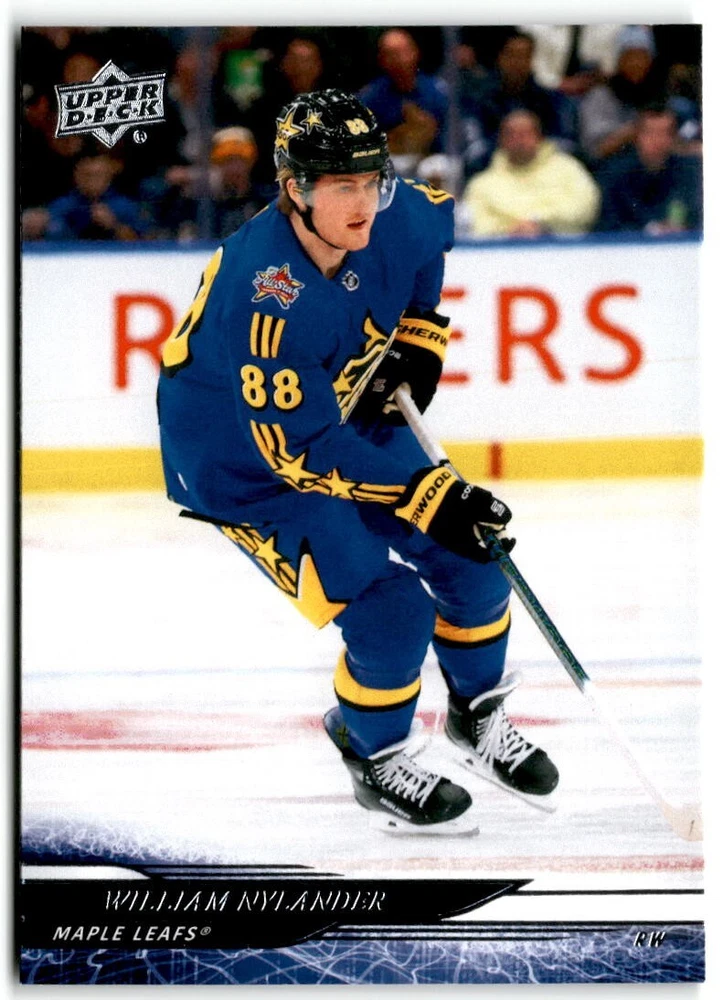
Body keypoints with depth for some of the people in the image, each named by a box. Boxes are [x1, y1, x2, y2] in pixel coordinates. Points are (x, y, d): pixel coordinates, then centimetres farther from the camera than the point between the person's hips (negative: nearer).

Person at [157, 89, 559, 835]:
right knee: (389, 607, -16)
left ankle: (479, 718, 29)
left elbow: (441, 220, 10)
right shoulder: (264, 294, -38)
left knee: (472, 555, 3)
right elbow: (298, 447, -34)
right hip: (241, 463, -7)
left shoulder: (395, 221, -17)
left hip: (347, 417, 7)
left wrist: (421, 332, 4)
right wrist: (427, 496, -35)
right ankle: (376, 765, 10)